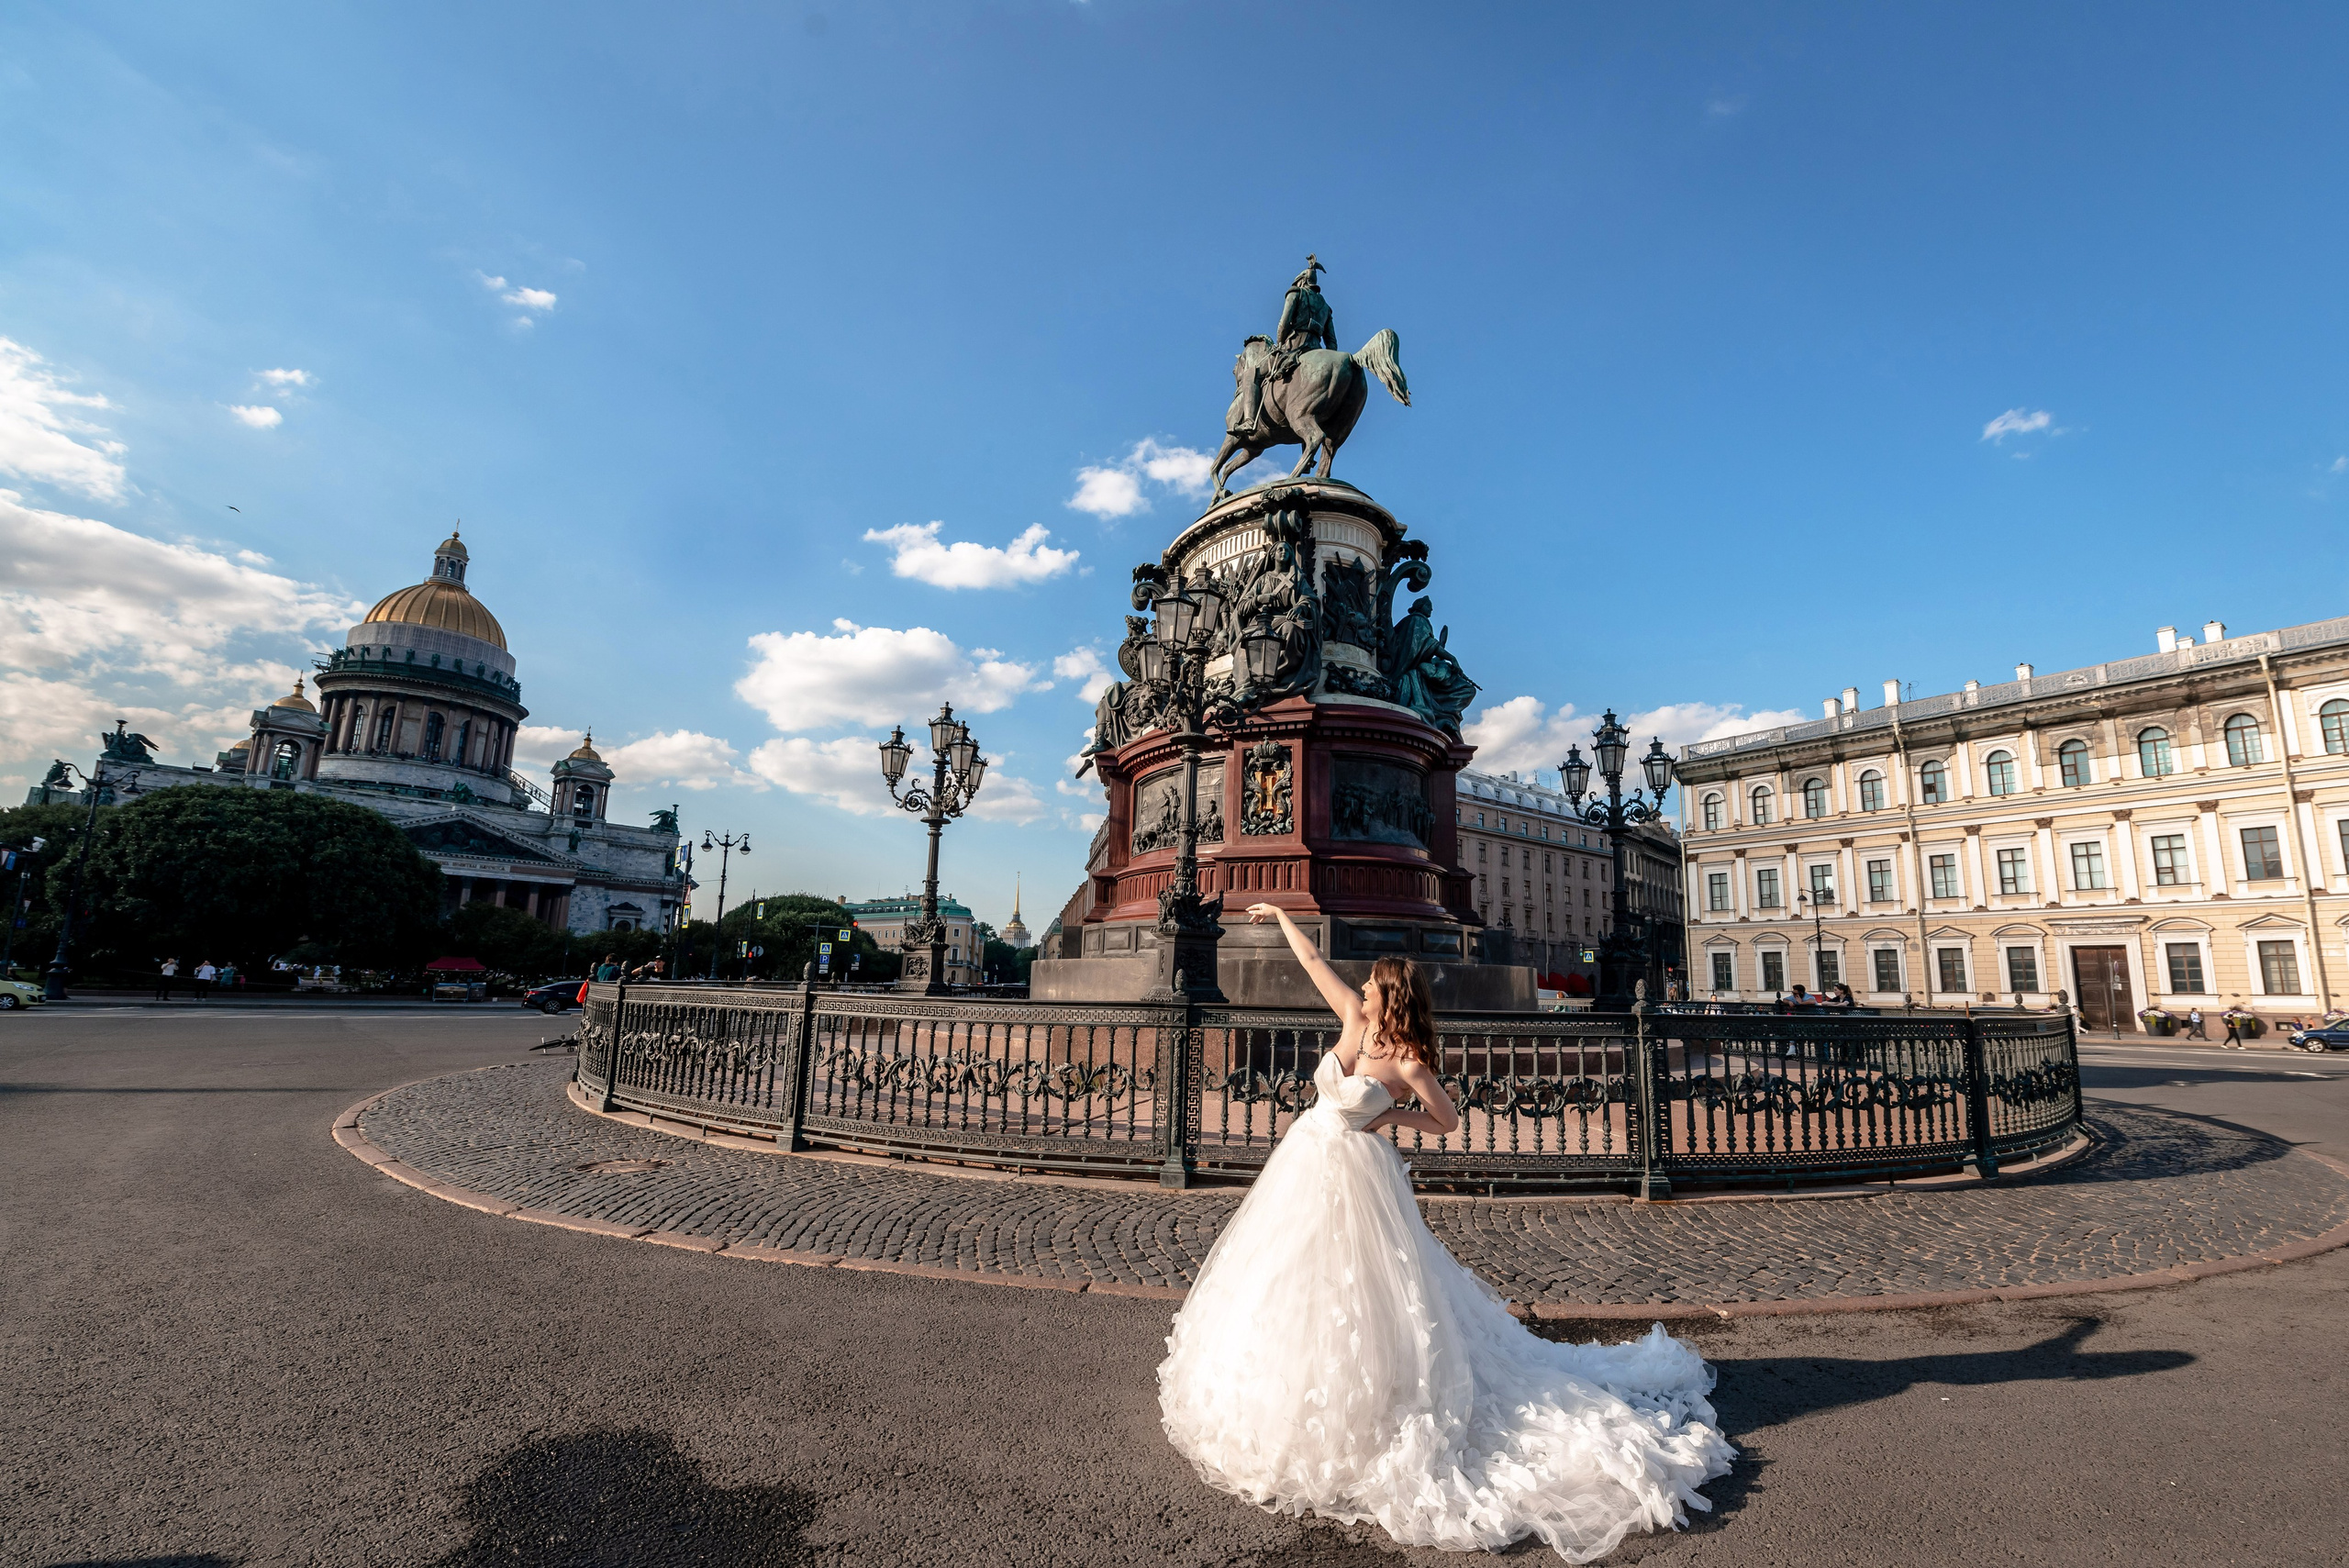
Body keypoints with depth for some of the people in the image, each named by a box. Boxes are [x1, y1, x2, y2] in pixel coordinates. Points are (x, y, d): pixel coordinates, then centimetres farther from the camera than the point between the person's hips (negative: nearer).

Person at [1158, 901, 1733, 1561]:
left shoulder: (1408, 1061, -14)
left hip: (1355, 1178, -6)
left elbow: (1449, 1121, -2)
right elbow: (1313, 960, 8)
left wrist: (1400, 1114, -12)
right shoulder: (1355, 1020, 0)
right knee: (1287, 1282, 16)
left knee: (1350, 1288, -1)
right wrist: (1279, 916, 15)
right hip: (1304, 1164, 7)